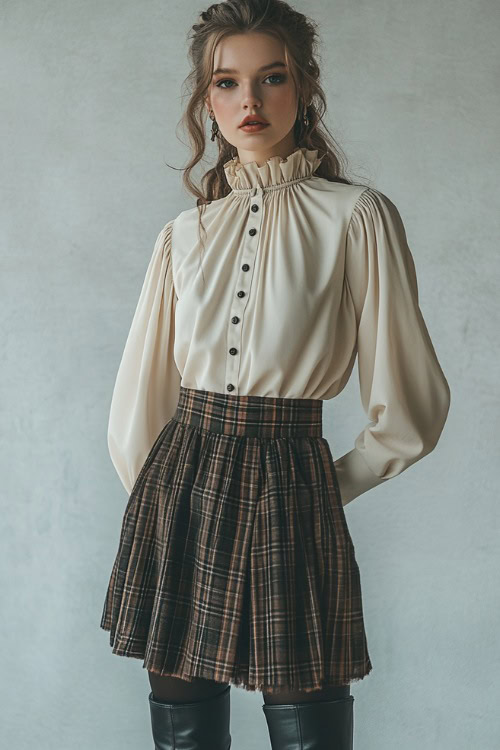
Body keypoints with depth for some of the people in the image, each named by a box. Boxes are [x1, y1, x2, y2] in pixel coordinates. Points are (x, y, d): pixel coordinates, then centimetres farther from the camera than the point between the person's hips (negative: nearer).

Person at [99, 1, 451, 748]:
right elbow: (135, 405, 16)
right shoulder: (184, 234, 10)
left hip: (289, 492, -3)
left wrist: (331, 485, 9)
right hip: (178, 489, 4)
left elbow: (408, 409, -1)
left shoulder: (356, 217, -2)